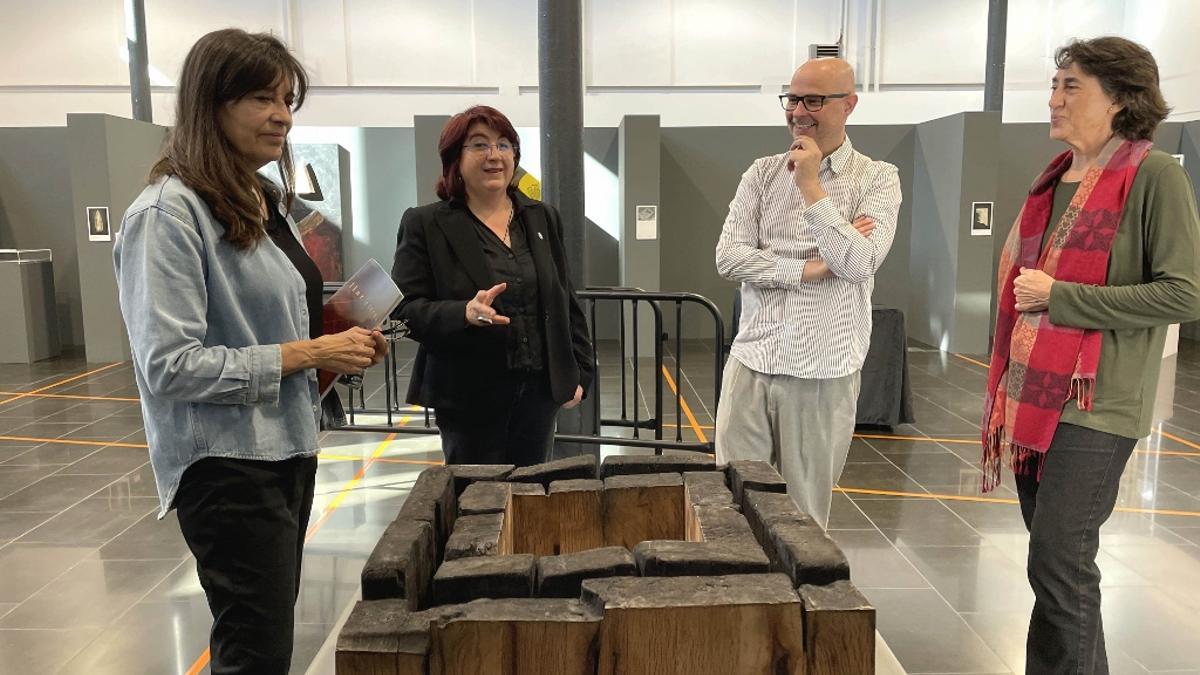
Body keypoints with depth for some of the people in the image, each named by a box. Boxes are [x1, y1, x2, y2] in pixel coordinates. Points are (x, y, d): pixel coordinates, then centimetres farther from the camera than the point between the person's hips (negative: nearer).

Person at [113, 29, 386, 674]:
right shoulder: (169, 213, -16)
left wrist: (338, 346, 2)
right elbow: (169, 366, -21)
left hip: (288, 448, 8)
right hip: (227, 464, -8)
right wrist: (307, 354, -19)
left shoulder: (265, 204, 10)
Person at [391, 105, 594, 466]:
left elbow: (566, 301, 14)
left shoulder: (543, 218, 11)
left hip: (540, 388, 4)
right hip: (469, 396, -4)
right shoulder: (425, 225, -2)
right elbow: (404, 310, -7)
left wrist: (579, 372, 9)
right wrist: (464, 313, -25)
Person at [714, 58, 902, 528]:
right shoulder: (762, 174, 7)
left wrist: (811, 186, -15)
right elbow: (728, 258, -4)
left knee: (805, 510, 10)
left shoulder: (877, 179, 0)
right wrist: (809, 269, -12)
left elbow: (859, 264, -15)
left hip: (824, 372, -2)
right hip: (751, 361, 2)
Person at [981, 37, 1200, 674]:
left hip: (1094, 403, -7)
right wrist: (1005, 383, 17)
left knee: (1059, 567, -6)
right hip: (1034, 395, 7)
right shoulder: (1054, 179, 13)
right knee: (1057, 558, 16)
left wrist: (1060, 296, -17)